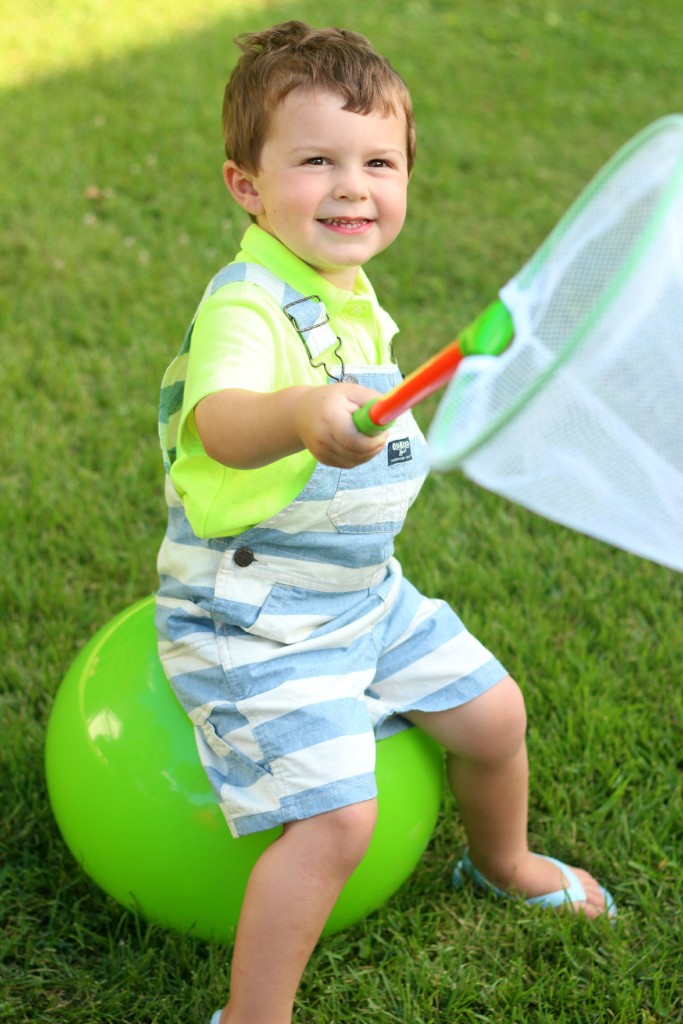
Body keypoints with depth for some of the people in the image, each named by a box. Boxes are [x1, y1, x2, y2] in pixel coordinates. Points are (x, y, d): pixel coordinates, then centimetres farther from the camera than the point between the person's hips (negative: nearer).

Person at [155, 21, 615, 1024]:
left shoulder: (350, 291, 4)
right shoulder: (247, 305, -26)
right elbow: (218, 422, -50)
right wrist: (299, 417, -67)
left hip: (367, 592, 9)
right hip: (256, 614, -9)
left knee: (492, 710, 16)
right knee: (335, 818, -18)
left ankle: (502, 863, 47)